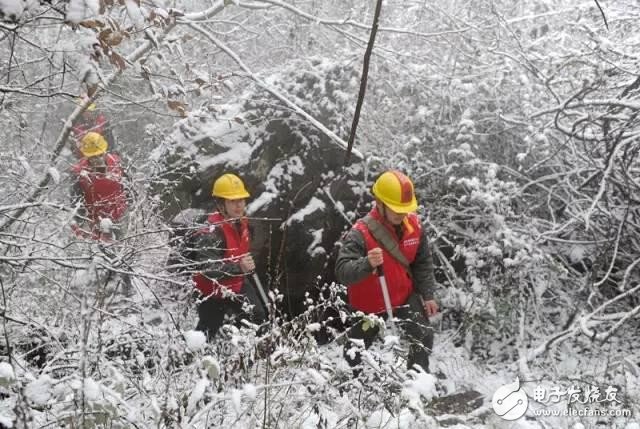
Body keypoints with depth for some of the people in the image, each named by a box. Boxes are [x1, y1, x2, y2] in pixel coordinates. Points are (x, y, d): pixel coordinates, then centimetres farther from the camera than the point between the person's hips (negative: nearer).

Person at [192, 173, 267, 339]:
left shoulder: (241, 223, -4)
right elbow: (207, 268, -41)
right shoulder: (210, 232, -32)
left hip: (237, 285, 8)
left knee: (259, 319, 12)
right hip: (212, 292, -7)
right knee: (208, 333, 4)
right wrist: (238, 267, -51)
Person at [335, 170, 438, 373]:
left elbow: (423, 262, 1)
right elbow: (342, 272, -41)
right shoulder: (360, 234, -31)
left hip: (404, 296, 4)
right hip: (368, 303, -3)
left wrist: (427, 294, 1)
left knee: (424, 336, 3)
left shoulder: (414, 224, -14)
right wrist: (367, 264, -58)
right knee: (355, 353, 9)